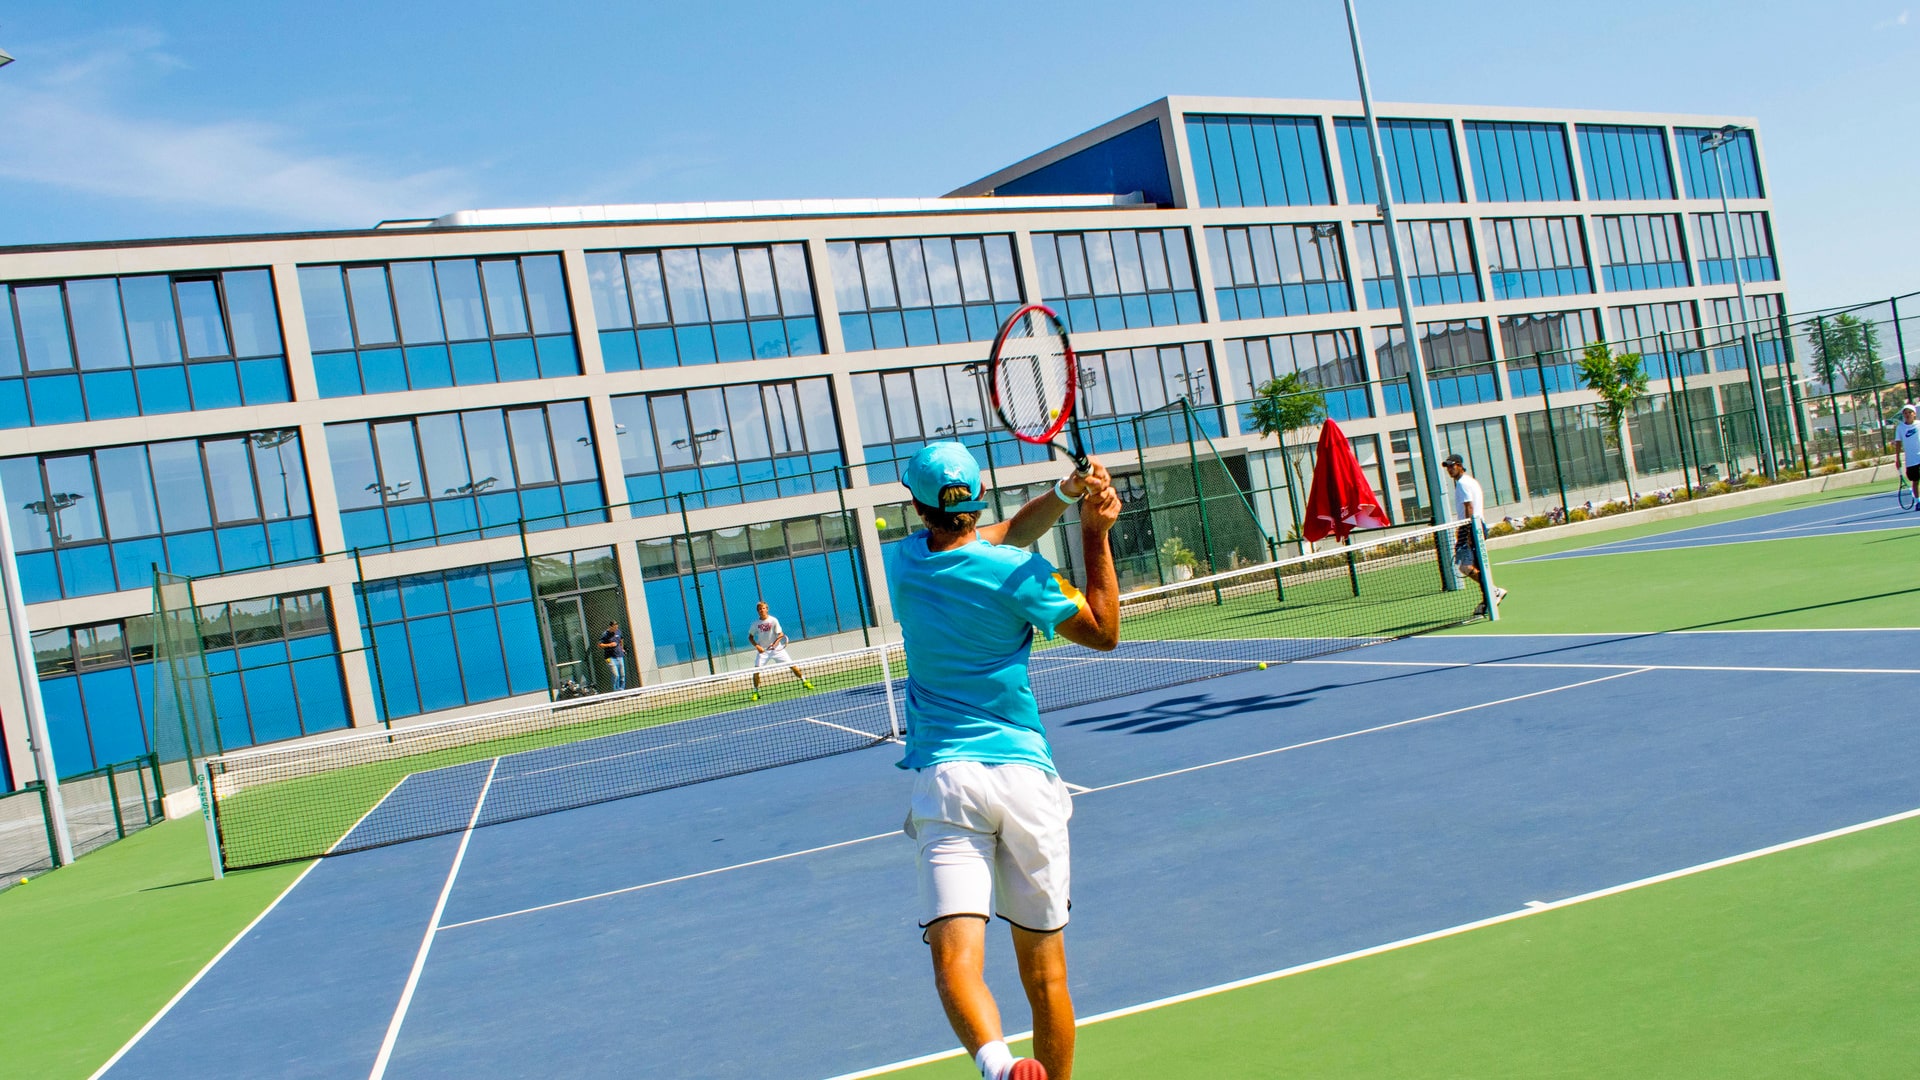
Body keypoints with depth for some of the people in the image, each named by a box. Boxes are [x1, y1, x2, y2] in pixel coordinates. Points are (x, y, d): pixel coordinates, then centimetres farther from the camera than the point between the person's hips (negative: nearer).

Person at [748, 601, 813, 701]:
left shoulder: (773, 620, -8)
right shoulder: (756, 623, -3)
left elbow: (781, 634, -11)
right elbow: (750, 637, 8)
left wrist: (775, 643, -29)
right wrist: (756, 646, -10)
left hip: (776, 648, -1)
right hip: (763, 650, 1)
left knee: (792, 665, -3)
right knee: (756, 670, -14)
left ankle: (804, 681, 17)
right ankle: (756, 693, -1)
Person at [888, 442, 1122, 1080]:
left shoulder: (905, 562, 7)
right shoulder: (1017, 572, -5)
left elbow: (1002, 536, 19)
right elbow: (1104, 632, 7)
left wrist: (1067, 492, 7)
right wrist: (1096, 532, 4)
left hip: (944, 781, 1)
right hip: (1025, 776, -1)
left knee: (955, 961, -13)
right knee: (1044, 968, 12)